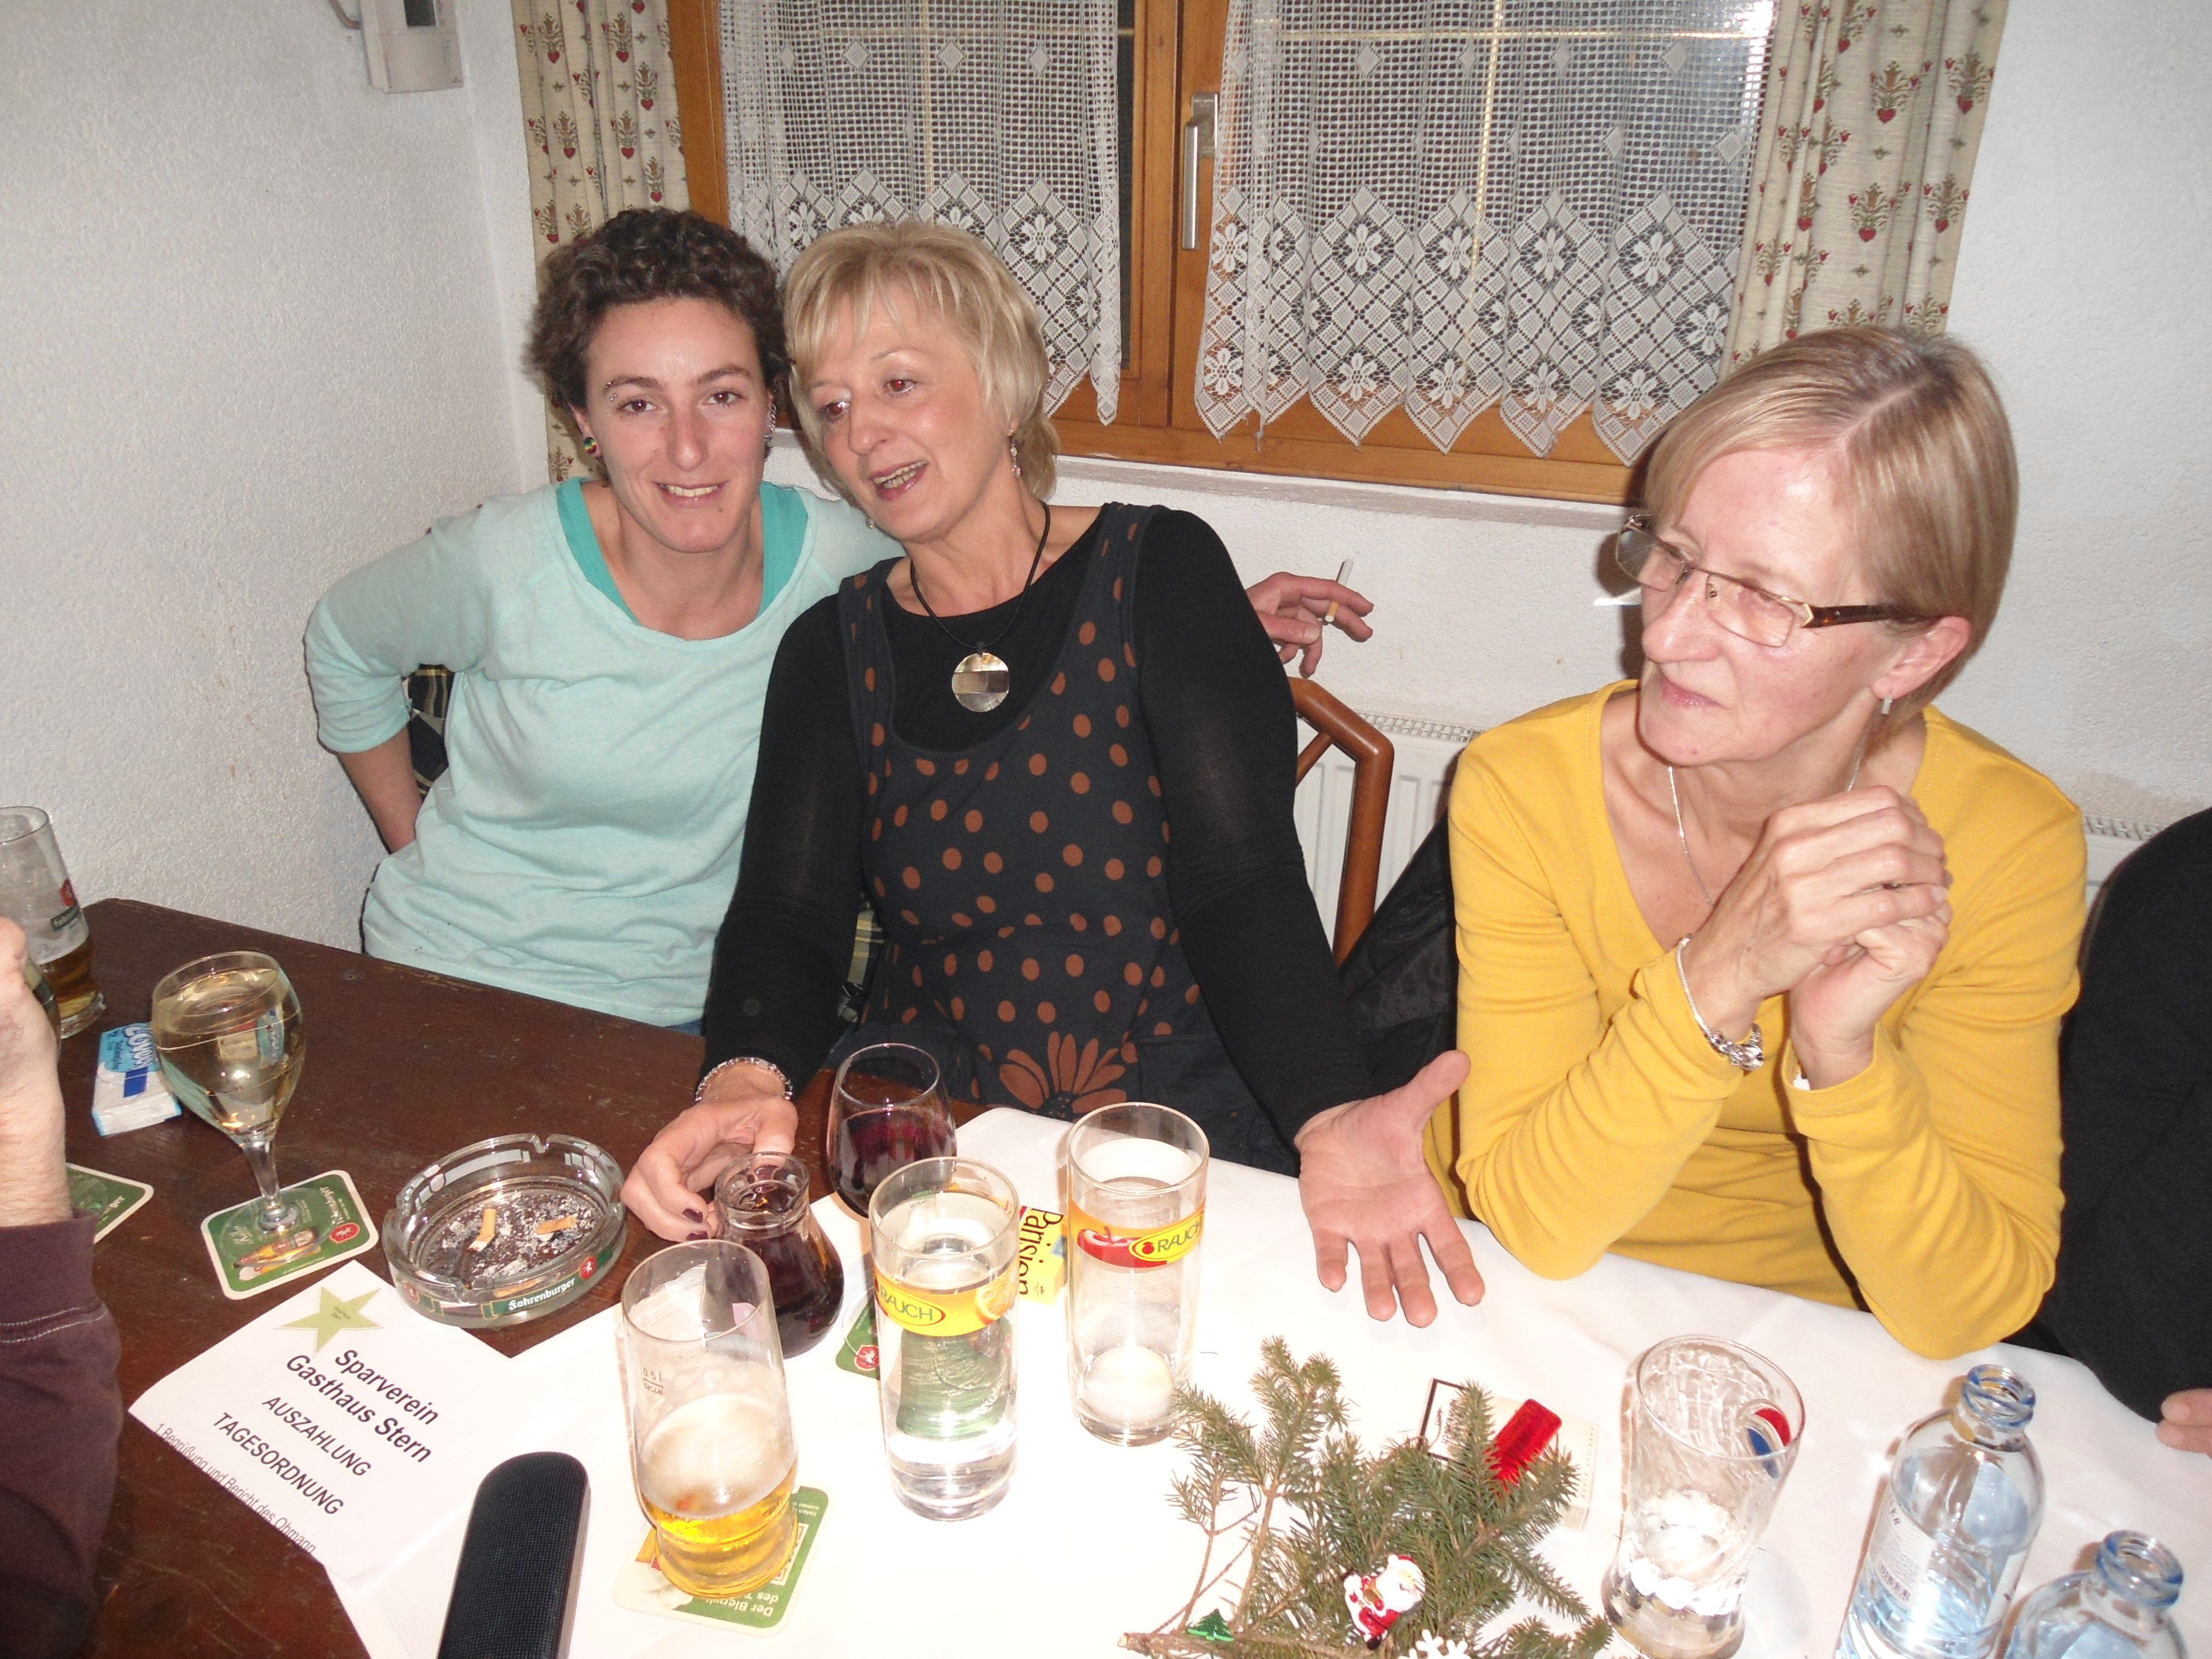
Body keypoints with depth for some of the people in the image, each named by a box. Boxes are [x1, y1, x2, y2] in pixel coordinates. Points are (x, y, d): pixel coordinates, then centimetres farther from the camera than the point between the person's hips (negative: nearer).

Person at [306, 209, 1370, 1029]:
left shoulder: (834, 562, -13)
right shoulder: (505, 565, -18)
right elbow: (346, 646, 5)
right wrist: (415, 846, 3)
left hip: (686, 1013, 2)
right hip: (464, 990, -1)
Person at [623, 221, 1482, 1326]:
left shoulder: (1157, 572, -2)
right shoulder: (833, 651, 8)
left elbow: (1243, 883, -12)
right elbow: (787, 913, -3)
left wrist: (1326, 1118, -30)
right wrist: (746, 1080, -27)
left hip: (1180, 1110, -2)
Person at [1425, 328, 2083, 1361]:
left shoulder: (2010, 843, -13)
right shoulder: (1522, 786, -15)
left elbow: (1961, 1314, -14)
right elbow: (1531, 1219, -17)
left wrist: (1842, 1052, -29)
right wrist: (1714, 982, -30)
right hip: (1508, 1307, 0)